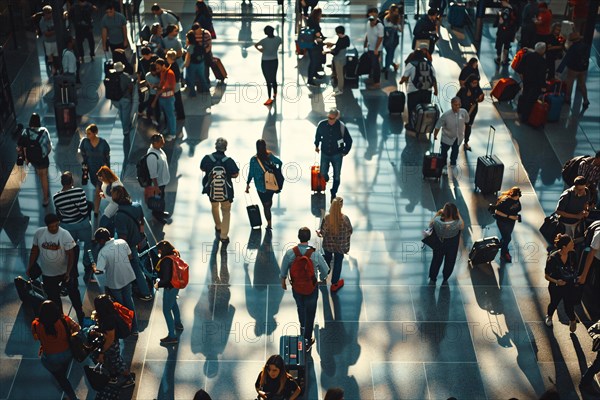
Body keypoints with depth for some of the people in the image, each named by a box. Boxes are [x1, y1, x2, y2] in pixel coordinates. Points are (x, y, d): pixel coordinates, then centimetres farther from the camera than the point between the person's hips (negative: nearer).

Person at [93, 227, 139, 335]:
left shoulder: (103, 252, -25)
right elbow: (130, 257, 2)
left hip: (114, 282, -5)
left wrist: (94, 267, -6)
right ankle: (134, 329, 29)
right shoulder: (122, 242, -11)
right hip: (128, 277, 5)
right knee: (129, 301, 22)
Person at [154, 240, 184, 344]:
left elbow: (166, 279, -28)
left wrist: (158, 284, -12)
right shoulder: (175, 254, -5)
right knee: (173, 304, 32)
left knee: (166, 310, 1)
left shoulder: (166, 261, -31)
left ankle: (172, 336, 5)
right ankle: (178, 324, 54)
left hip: (170, 288, -10)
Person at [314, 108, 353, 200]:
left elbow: (349, 141, -3)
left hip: (337, 155, -1)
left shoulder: (342, 127, -18)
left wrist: (345, 152, -1)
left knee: (337, 176, 5)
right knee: (323, 174, 4)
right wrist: (316, 145, 14)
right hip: (325, 153, 1)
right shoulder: (322, 124, -13)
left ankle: (334, 193, 23)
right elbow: (317, 135, 11)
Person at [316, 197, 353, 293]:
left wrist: (319, 232, 4)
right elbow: (350, 231, -8)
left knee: (327, 259, 29)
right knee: (338, 263, 18)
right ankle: (334, 284, 32)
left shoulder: (326, 218, -23)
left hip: (328, 244, 2)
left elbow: (323, 232, -16)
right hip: (340, 245, -2)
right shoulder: (345, 218, -25)